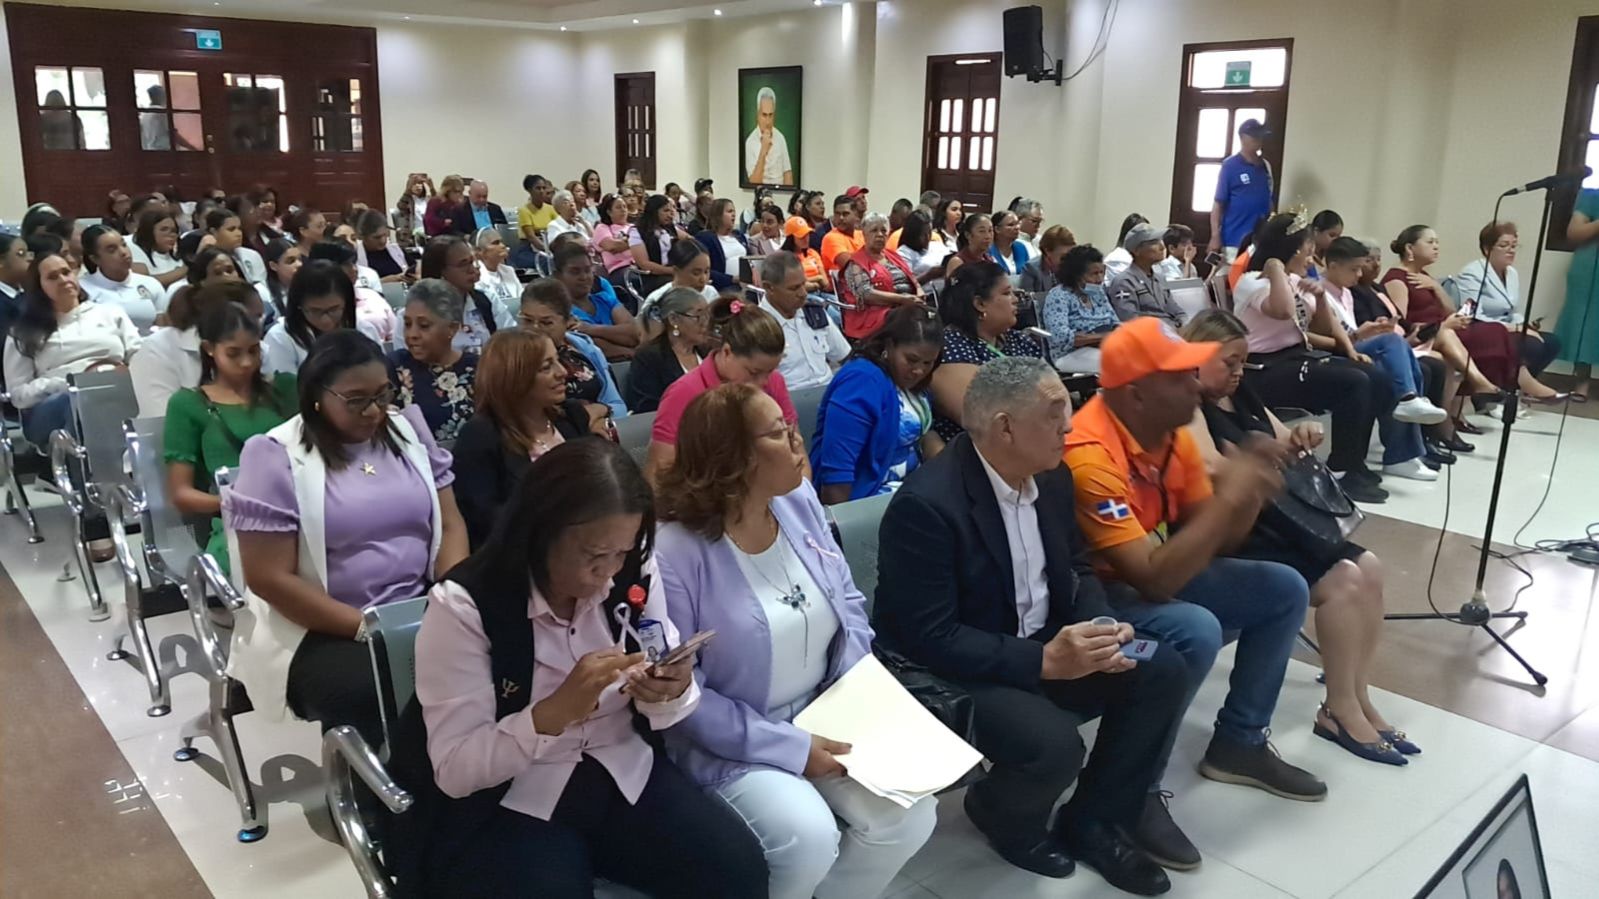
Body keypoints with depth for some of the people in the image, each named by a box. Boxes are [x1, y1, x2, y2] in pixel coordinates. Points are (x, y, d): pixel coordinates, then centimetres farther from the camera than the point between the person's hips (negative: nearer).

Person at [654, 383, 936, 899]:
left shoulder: (800, 502, -1)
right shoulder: (674, 552, -22)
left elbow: (848, 602, 8)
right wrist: (789, 748, -20)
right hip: (731, 743, -6)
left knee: (911, 814, -12)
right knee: (809, 836, -28)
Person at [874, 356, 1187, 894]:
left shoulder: (1051, 476, -1)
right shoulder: (926, 504, -27)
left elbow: (1075, 568, 12)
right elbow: (929, 639, -27)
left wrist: (1099, 626, -10)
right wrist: (1044, 661, -30)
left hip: (1046, 648, 8)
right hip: (957, 675, -8)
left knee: (1162, 671, -7)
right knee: (1054, 745, -30)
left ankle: (1094, 821, 9)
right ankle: (1001, 815, 7)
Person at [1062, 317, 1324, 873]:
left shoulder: (1172, 431, -2)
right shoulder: (1091, 454, -29)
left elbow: (1215, 542, 6)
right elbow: (1155, 578, -33)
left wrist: (1249, 494, -14)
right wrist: (1227, 495, -28)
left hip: (1158, 572, 9)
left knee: (1284, 589, 4)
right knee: (1196, 631, -33)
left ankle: (1238, 742, 17)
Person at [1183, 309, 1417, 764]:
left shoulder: (1240, 395, 15)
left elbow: (1280, 446, 24)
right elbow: (1213, 471, -27)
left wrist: (1299, 438, 2)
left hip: (1270, 523, 10)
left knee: (1368, 568, -1)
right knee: (1342, 581, -18)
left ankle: (1359, 700, 3)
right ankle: (1340, 711, -6)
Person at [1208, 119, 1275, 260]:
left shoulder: (1266, 166, 12)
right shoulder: (1230, 165, -4)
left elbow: (1269, 201, 19)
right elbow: (1218, 204, -6)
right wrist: (1215, 237, -12)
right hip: (1236, 240, -5)